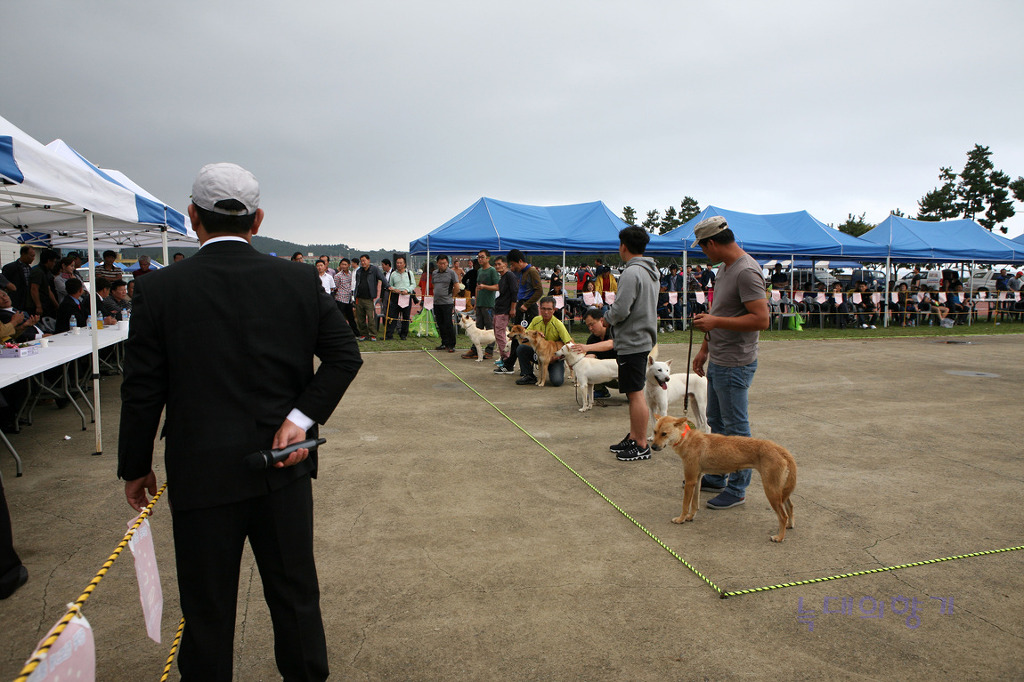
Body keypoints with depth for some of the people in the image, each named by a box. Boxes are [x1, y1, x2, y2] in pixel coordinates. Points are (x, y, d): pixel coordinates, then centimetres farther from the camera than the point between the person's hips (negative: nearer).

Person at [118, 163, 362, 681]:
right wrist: (302, 418, -8)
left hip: (203, 473, -2)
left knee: (207, 612, 16)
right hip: (285, 467, 2)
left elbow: (141, 391, -5)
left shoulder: (160, 289, -9)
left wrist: (135, 468, 7)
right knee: (295, 594, 19)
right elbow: (345, 355, -5)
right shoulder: (300, 280, -4)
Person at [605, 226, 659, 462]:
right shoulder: (652, 272, 12)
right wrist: (613, 315, 17)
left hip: (631, 342, -10)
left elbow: (620, 310, -23)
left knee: (635, 394, -3)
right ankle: (633, 437, 26)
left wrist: (607, 316, -2)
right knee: (635, 393, 17)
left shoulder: (632, 273, -19)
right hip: (644, 338, 10)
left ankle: (642, 446, 5)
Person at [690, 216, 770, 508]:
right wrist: (704, 349, 21)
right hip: (717, 362, 10)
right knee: (716, 422, 20)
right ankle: (715, 478, 34)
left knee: (736, 428, 2)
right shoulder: (724, 267, 11)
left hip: (735, 365, -10)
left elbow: (761, 319, -27)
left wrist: (715, 321, -24)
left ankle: (737, 488, 15)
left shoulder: (747, 272, -21)